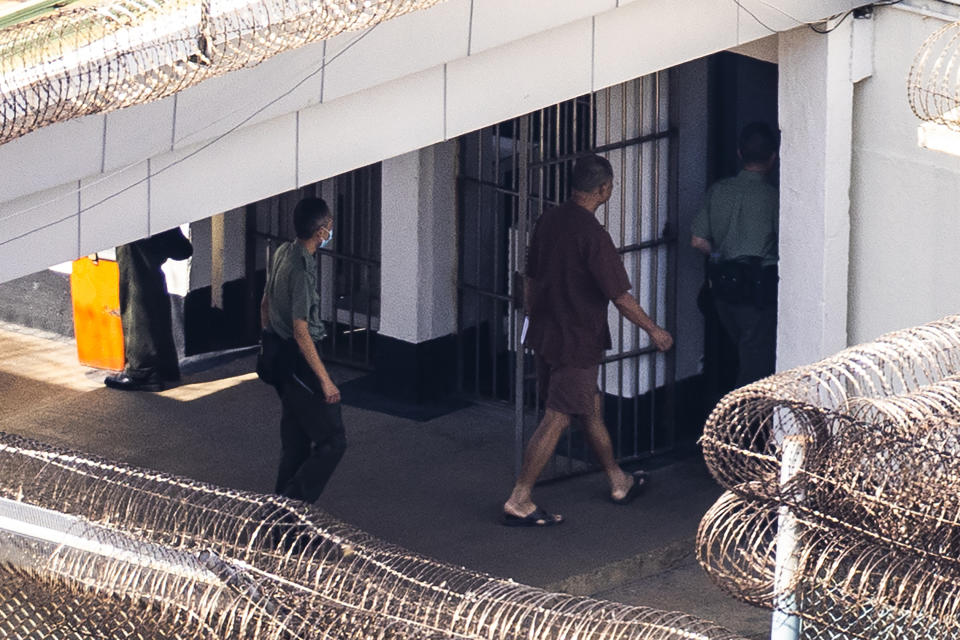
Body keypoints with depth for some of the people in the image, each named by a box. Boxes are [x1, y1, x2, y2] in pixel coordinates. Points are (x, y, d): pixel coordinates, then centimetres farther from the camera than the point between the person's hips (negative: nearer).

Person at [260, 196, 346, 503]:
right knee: (332, 442, -5)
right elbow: (300, 330, -25)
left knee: (294, 445, 16)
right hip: (301, 364, -10)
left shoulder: (282, 253, 6)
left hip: (280, 361, 10)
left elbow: (265, 305, 18)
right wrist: (325, 380, -23)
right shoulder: (301, 270, -23)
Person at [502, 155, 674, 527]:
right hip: (576, 342, -9)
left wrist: (534, 319, 25)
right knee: (557, 420, -3)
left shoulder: (549, 221, 2)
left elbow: (531, 279, 12)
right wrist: (653, 330, -5)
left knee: (591, 408, 21)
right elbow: (619, 296, -18)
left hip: (545, 334, 9)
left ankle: (618, 483, 36)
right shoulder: (592, 234, -22)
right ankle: (518, 502, -3)